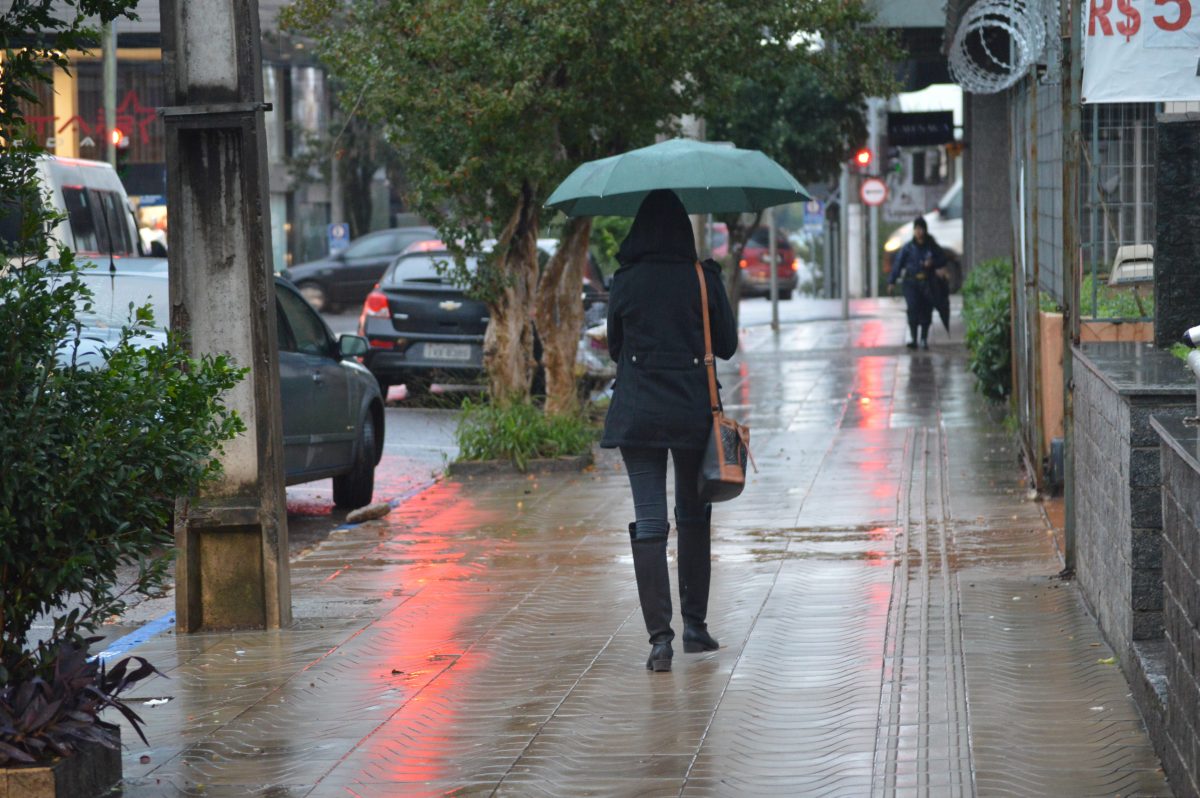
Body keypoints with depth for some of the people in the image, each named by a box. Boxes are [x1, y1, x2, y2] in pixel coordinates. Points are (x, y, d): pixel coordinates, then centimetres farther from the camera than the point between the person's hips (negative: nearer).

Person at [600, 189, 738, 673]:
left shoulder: (625, 284, -3)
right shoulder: (703, 279, -5)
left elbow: (614, 347, 9)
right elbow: (727, 345, 2)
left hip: (637, 411, 0)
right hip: (693, 411, 0)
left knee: (648, 521, -2)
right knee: (693, 516, 16)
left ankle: (660, 635, -12)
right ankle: (695, 625, 21)